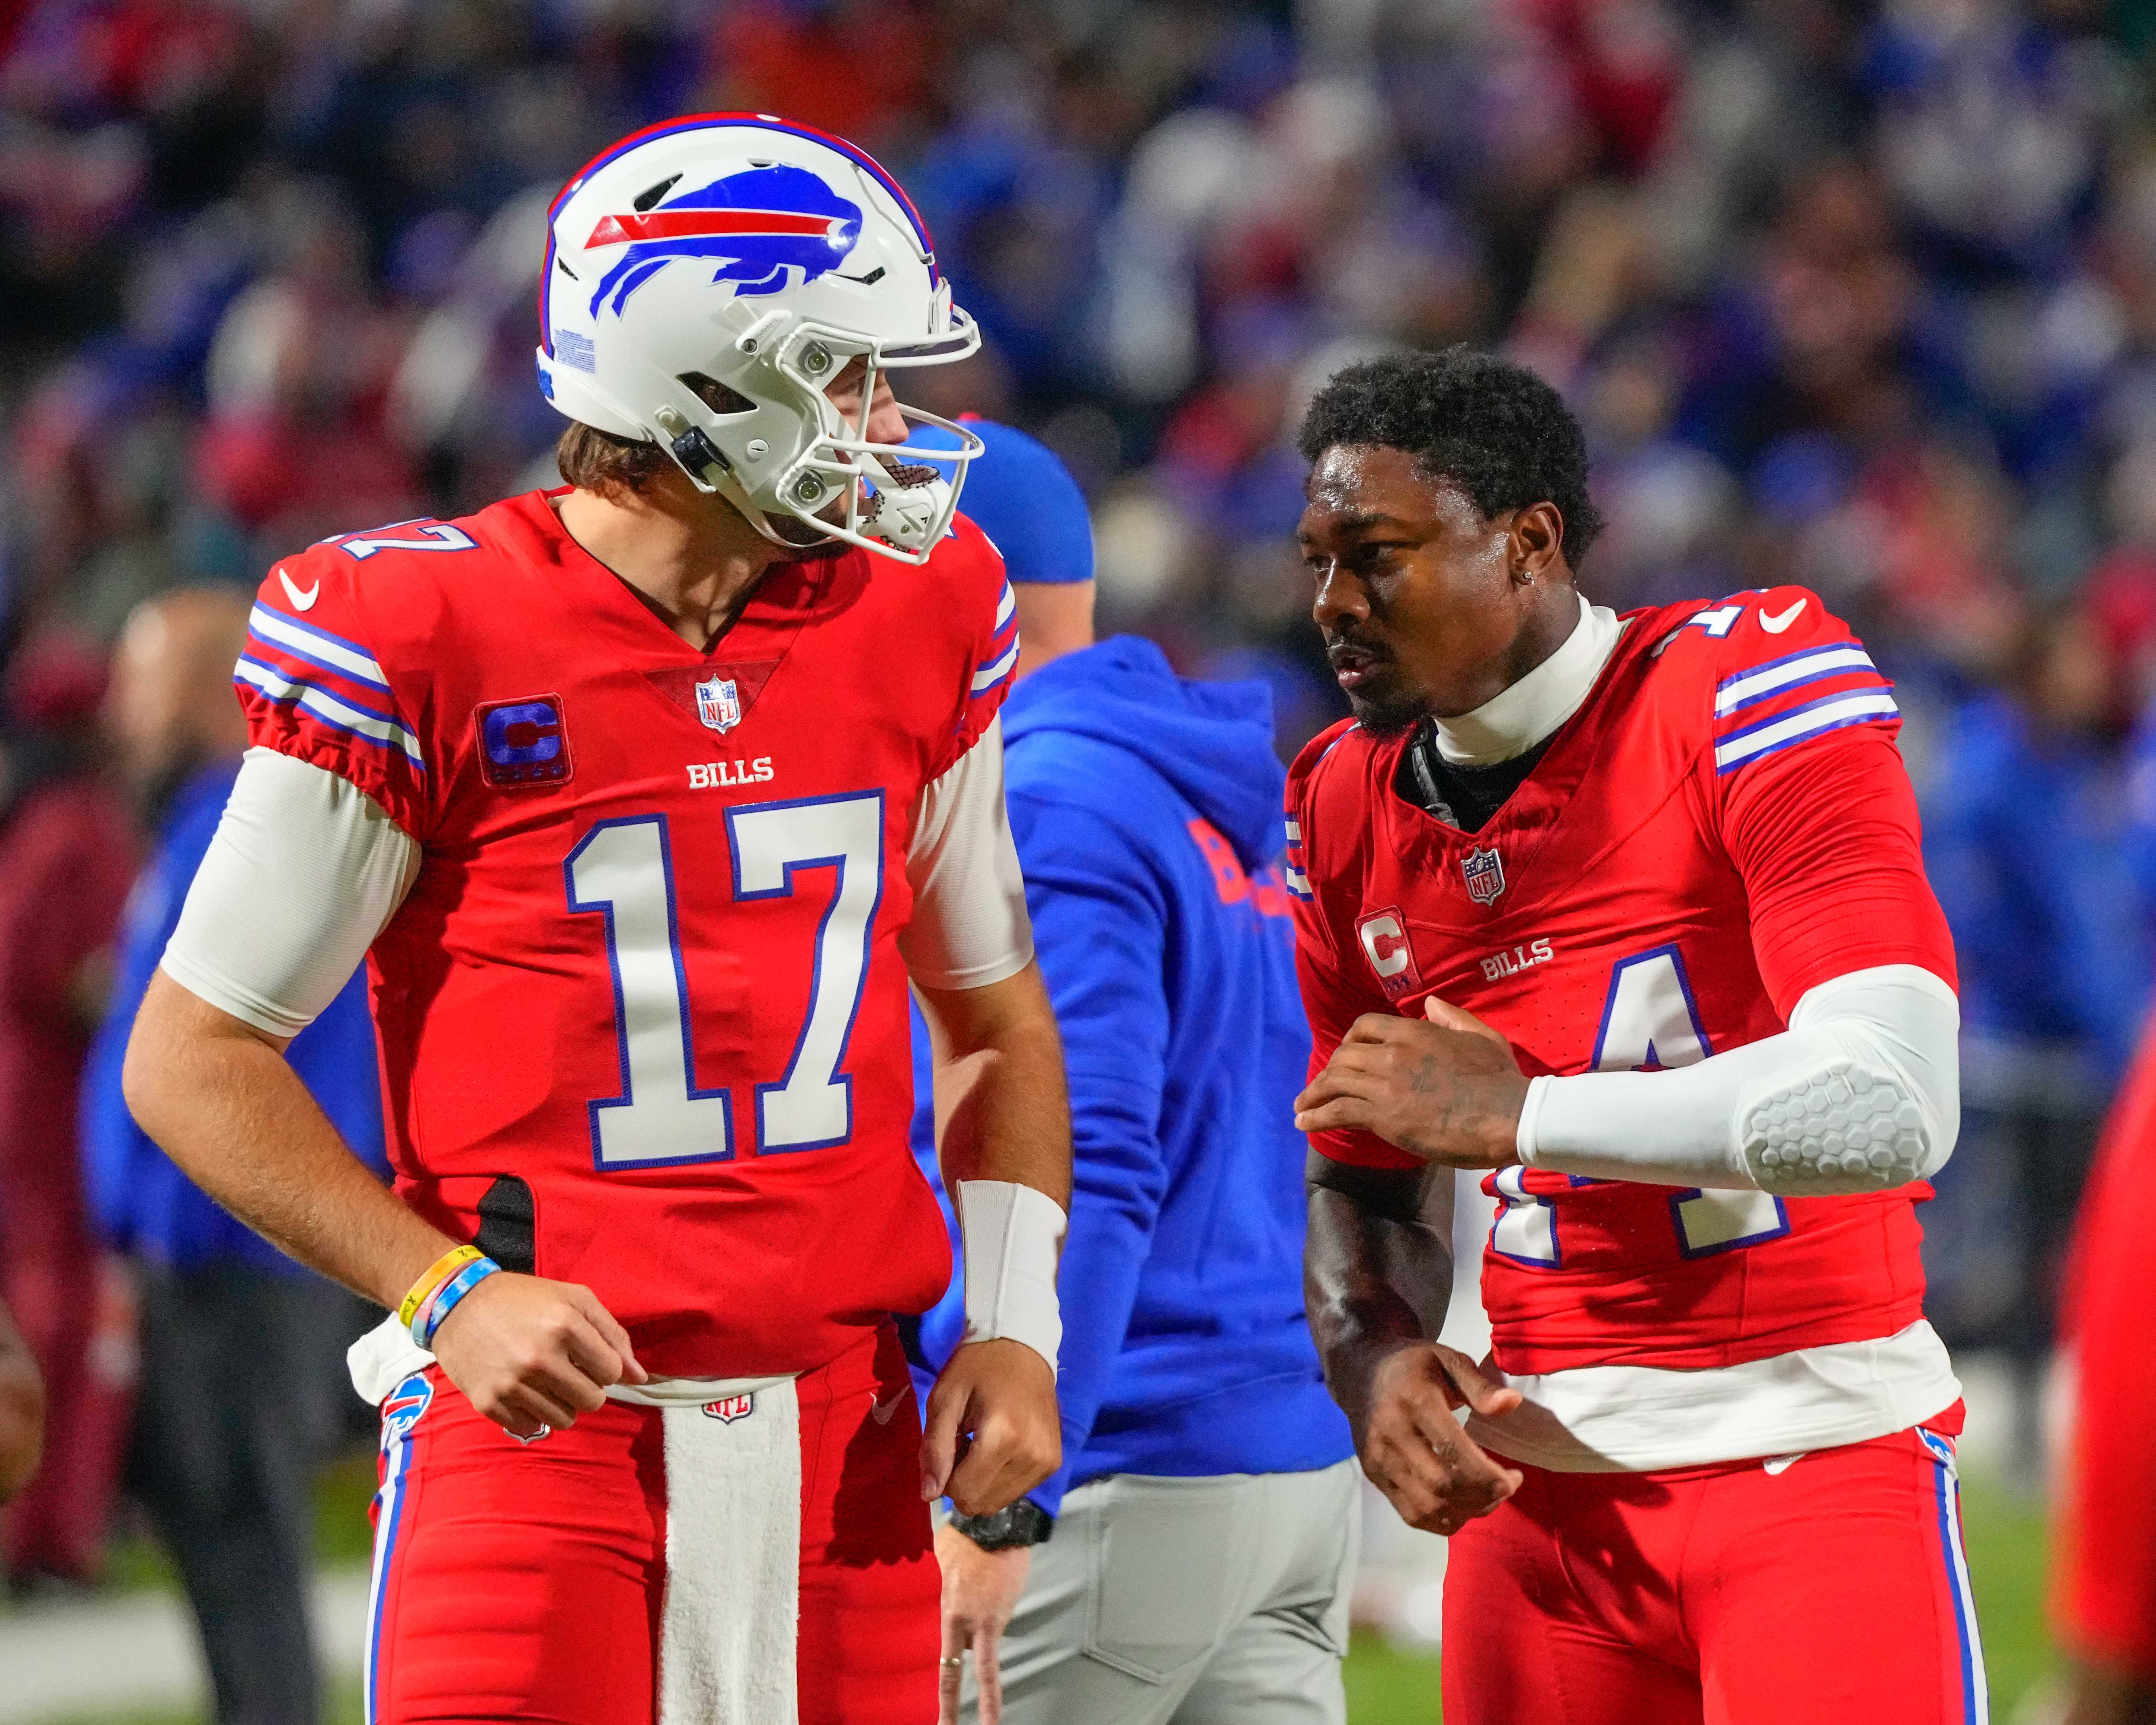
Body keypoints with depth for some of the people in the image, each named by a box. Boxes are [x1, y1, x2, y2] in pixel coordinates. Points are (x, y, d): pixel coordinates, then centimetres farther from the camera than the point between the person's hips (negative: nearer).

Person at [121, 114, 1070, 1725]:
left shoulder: (918, 619, 7)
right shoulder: (427, 643, -9)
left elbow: (997, 1014, 19)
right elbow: (194, 1060, -4)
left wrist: (1014, 1316, 5)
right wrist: (445, 1291, -15)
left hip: (839, 1425, 5)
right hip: (543, 1412, -5)